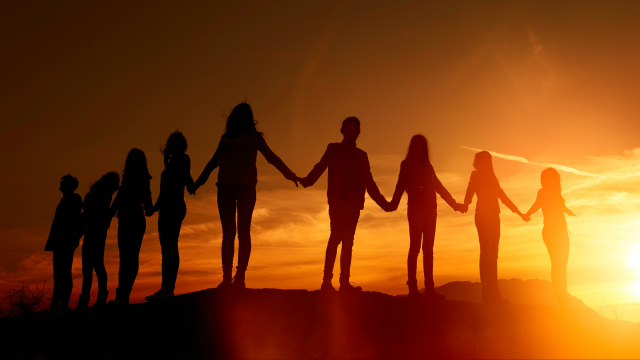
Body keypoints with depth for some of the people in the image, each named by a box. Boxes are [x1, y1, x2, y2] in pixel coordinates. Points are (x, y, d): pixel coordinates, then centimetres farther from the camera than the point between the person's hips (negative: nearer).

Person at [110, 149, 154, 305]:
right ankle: (122, 294, 1)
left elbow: (145, 195, -11)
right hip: (124, 221, 7)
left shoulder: (142, 177, 3)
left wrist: (149, 208, -27)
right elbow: (118, 199, 19)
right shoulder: (126, 178, 22)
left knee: (131, 256, -12)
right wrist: (110, 216, 9)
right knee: (124, 257, 3)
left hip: (136, 221, -7)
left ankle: (124, 293, -19)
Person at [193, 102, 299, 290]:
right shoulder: (226, 138, 21)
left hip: (246, 186, -2)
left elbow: (271, 157, 10)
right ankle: (226, 279, -9)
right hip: (225, 186, 2)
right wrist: (200, 180, 18)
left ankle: (240, 277, -20)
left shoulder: (255, 137, 16)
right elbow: (214, 161, 24)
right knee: (228, 232, -5)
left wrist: (288, 173, -2)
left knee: (243, 230, -14)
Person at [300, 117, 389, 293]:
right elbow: (320, 166, -4)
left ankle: (344, 282, -2)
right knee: (337, 237, -14)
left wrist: (383, 202, 10)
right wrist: (307, 181, -22)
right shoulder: (333, 149, 10)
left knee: (348, 241, 0)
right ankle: (327, 281, -15)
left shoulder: (361, 155, 18)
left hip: (353, 203, 3)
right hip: (337, 201, -3)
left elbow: (369, 183, 17)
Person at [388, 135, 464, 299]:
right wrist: (393, 204, -26)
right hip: (416, 208, -5)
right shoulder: (407, 165, 5)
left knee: (428, 249, 0)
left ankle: (429, 288, -2)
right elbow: (401, 185, -10)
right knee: (415, 247, -11)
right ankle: (412, 287, -13)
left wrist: (454, 204, 25)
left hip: (430, 209, 5)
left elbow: (439, 187, 26)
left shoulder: (428, 167, 21)